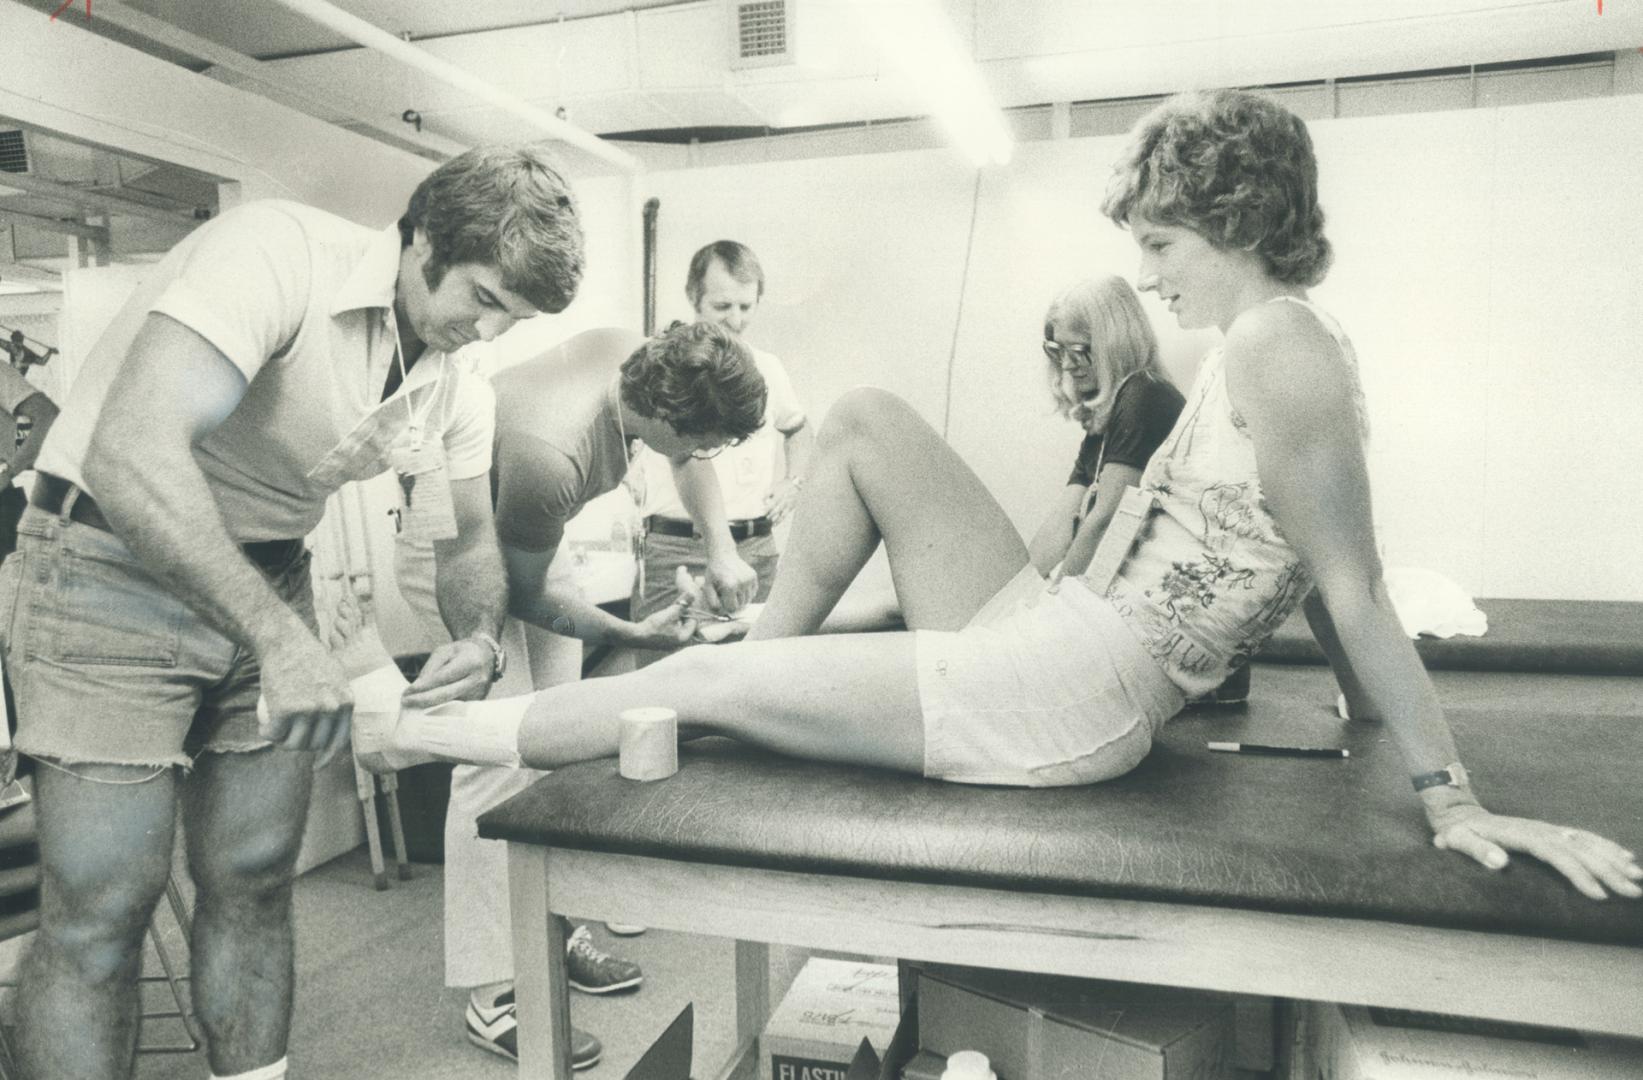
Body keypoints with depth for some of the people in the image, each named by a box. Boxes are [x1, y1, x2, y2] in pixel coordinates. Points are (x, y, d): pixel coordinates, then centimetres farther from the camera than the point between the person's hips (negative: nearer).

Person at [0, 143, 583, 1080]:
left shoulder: (456, 383, 0)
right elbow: (129, 452, -34)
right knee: (103, 909, -5)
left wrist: (481, 637, -12)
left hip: (269, 581, 7)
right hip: (114, 569, -6)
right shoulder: (279, 254, -23)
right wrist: (277, 636, -38)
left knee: (255, 881, 9)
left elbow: (471, 542, 9)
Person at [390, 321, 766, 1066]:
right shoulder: (550, 454, -40)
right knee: (500, 760, -13)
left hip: (525, 534, 8)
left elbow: (690, 463, 3)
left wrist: (722, 551, -10)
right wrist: (631, 635, -26)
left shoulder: (639, 359, -19)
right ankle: (491, 997, -4)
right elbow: (524, 594, -23)